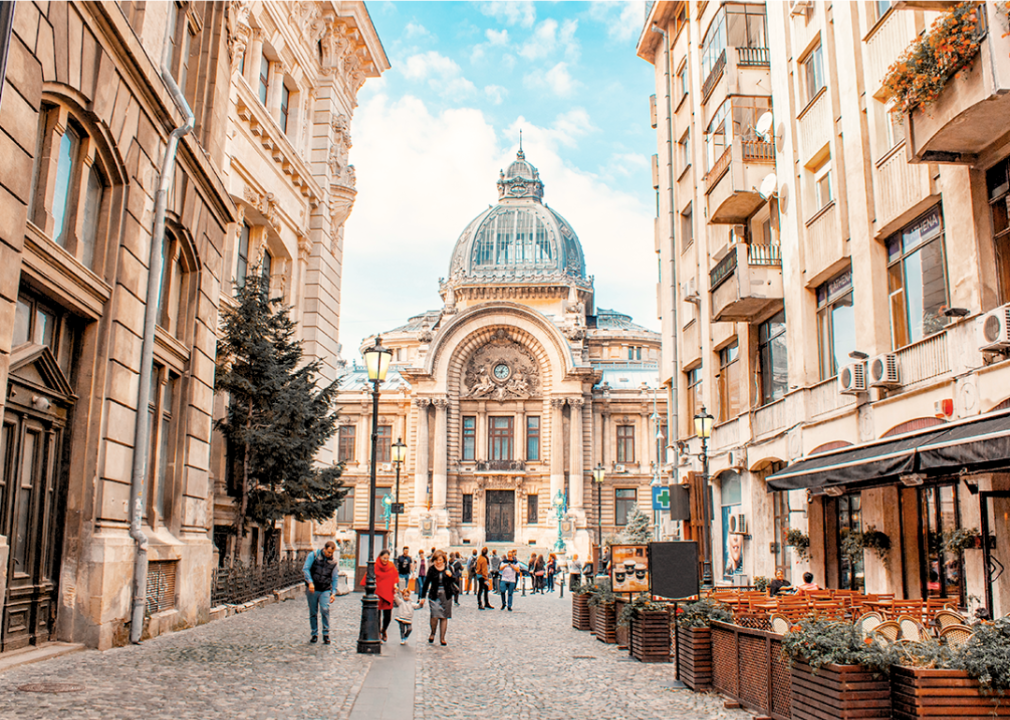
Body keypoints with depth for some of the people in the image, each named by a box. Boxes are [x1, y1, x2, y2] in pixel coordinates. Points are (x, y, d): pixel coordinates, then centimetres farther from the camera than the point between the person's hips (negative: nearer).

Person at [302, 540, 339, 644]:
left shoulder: (334, 562, 5)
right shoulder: (314, 556, 0)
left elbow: (334, 578, 10)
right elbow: (305, 569, -4)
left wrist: (333, 593, 2)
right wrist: (310, 582, -17)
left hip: (325, 590, 0)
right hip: (312, 589, 0)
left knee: (325, 609, -17)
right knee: (313, 612, 5)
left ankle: (326, 634, -6)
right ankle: (314, 634, 19)